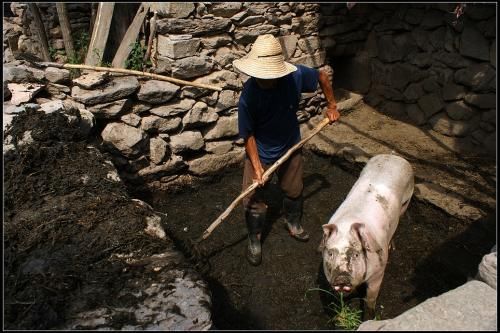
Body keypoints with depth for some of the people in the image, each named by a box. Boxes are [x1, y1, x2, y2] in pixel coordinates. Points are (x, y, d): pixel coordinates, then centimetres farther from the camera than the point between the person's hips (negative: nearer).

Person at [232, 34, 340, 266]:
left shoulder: (295, 76, -25)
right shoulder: (248, 96, -30)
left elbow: (322, 76, -2)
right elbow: (248, 134, -20)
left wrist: (332, 106, 2)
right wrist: (257, 167, -22)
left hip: (290, 146, 3)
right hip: (260, 152, -3)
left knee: (294, 190, 21)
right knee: (254, 199, 4)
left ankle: (293, 223, 51)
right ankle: (254, 238, 30)